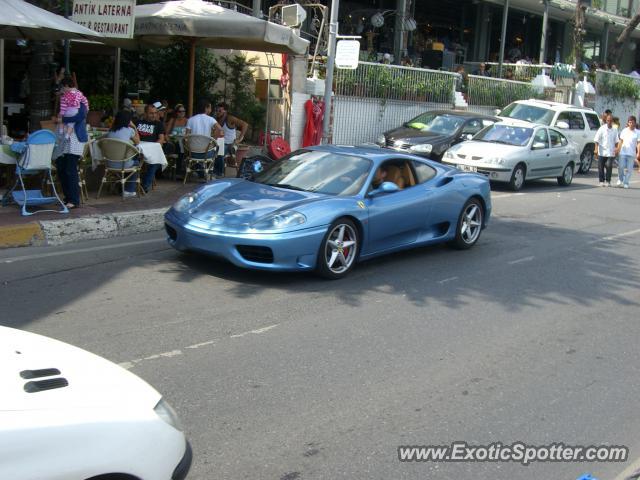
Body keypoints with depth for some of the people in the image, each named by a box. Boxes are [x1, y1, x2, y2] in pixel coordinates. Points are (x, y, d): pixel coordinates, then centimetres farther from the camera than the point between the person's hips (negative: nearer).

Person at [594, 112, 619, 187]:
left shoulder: (615, 130, 6)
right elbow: (596, 139, -5)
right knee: (601, 167, 4)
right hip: (602, 152, -1)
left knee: (609, 166, -8)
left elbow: (616, 141, 14)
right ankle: (601, 181, 16)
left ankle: (608, 181, 2)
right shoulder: (602, 129, -3)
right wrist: (596, 149, -13)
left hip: (610, 152, 1)